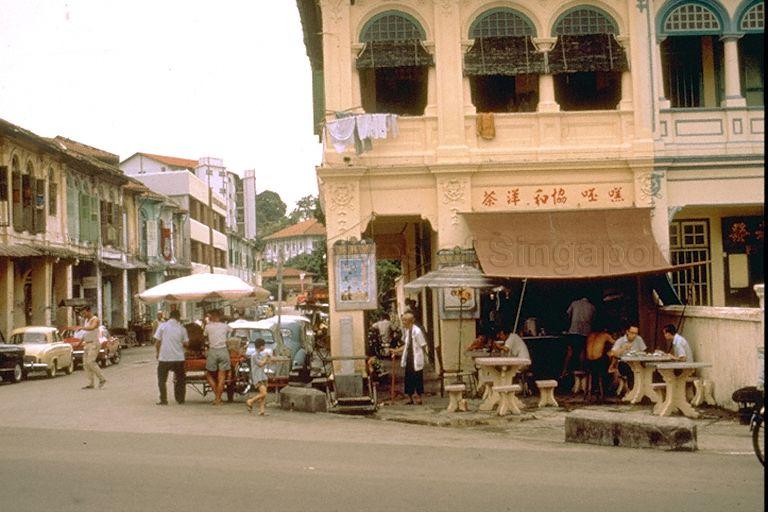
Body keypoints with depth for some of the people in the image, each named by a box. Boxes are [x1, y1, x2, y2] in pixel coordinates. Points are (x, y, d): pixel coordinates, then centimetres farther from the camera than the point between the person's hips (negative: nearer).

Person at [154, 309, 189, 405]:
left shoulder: (163, 326, -4)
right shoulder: (181, 328, 1)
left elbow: (157, 341, -4)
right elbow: (186, 343, 4)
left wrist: (157, 352, 11)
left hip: (164, 357, -2)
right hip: (178, 358, 2)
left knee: (162, 380, 10)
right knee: (180, 379, 17)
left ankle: (163, 400, 5)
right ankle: (180, 399, 18)